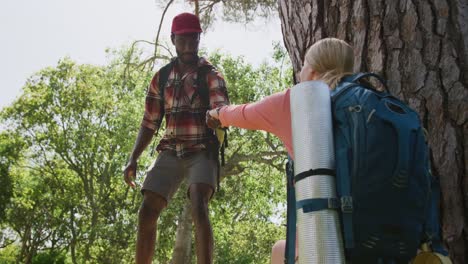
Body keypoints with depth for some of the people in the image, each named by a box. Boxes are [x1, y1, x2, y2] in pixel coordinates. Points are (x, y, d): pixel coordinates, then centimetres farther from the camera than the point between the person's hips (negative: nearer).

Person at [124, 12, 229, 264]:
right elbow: (150, 122, 13)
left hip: (202, 153, -4)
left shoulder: (211, 76, -2)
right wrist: (133, 159, 5)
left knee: (198, 208, -26)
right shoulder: (161, 77, 10)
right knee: (147, 212, -4)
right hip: (170, 153, 4)